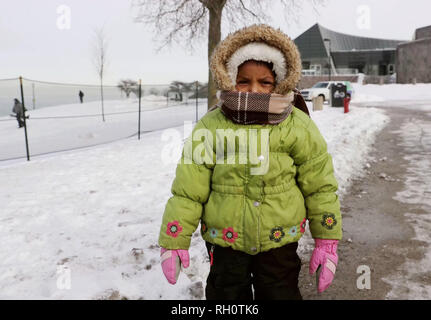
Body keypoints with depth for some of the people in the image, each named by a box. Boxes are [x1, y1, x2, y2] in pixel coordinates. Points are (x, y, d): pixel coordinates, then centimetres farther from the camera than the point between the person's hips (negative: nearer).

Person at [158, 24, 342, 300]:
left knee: (281, 293, 17)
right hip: (224, 241, 1)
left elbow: (320, 187, -2)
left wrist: (327, 241, 0)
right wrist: (174, 241, -6)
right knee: (227, 294, 18)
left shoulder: (298, 126, -9)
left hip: (279, 240, 0)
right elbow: (188, 190, -7)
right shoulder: (210, 127, -9)